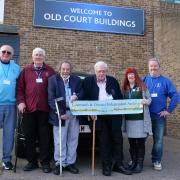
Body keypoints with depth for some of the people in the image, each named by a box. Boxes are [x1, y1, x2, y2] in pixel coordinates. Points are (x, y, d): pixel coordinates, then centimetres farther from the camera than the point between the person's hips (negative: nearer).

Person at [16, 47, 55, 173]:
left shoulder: (50, 71, 7)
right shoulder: (26, 71, 10)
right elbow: (20, 88, 7)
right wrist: (21, 102, -5)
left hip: (44, 108, -1)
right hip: (29, 108, 2)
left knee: (44, 136, 4)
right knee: (29, 136, 8)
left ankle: (45, 162, 15)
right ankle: (32, 161, 21)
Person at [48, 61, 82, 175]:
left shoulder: (77, 80, 9)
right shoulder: (53, 80, 0)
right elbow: (51, 99, -6)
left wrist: (77, 96, -14)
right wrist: (60, 113, -15)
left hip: (75, 113, 3)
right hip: (60, 113, -3)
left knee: (73, 140, 8)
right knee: (60, 141, 2)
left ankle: (70, 163, 18)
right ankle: (60, 163, 13)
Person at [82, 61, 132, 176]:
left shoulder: (113, 81, 10)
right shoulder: (88, 81, 4)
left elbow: (120, 97, 13)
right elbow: (85, 99, 2)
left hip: (114, 115, 2)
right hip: (99, 116, -2)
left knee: (117, 139, 5)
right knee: (104, 141, 4)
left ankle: (118, 164, 17)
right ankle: (106, 166, 14)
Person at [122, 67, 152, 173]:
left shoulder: (142, 86, 2)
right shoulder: (124, 88, 12)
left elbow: (149, 99, 2)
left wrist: (146, 102, -18)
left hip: (141, 118, -3)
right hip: (129, 119, 4)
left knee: (140, 142, 0)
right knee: (131, 142, 9)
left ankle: (140, 164, 10)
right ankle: (134, 162, 22)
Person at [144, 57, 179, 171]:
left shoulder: (165, 81, -1)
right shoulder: (143, 80, 3)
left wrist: (169, 110, -8)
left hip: (159, 115, -1)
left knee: (158, 139, 8)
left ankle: (157, 161, 23)